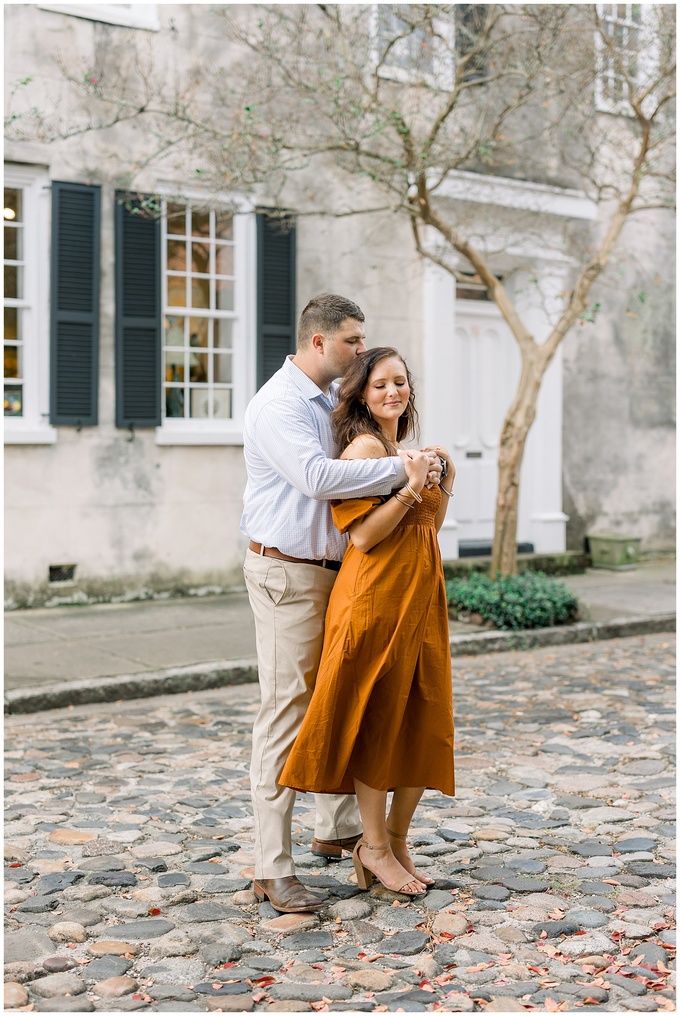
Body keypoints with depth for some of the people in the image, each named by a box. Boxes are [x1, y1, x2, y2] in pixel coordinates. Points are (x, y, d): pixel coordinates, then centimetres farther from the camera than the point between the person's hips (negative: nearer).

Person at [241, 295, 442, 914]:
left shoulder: (334, 400, 15)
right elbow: (318, 476, -30)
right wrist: (401, 468, -25)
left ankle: (339, 829, 33)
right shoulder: (279, 405, -14)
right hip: (287, 571, -9)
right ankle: (273, 868, -1)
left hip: (334, 569, 9)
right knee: (287, 711, -7)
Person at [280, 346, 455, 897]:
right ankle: (374, 846, 14)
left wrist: (445, 484, 8)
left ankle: (397, 838, 25)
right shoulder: (365, 447, -10)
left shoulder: (404, 450, 17)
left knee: (425, 726, 11)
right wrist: (411, 487, -23)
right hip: (376, 598, -9)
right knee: (377, 720, 1)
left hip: (421, 598, 9)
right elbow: (364, 535, -18)